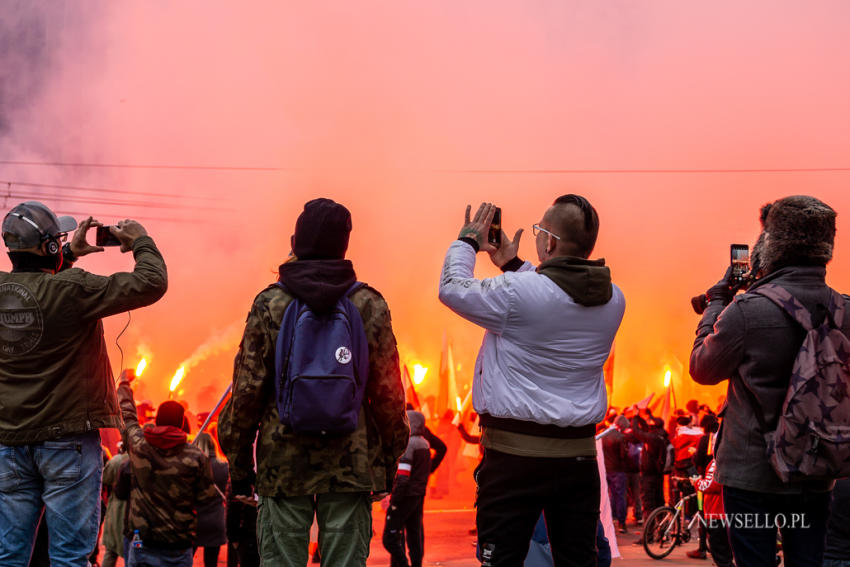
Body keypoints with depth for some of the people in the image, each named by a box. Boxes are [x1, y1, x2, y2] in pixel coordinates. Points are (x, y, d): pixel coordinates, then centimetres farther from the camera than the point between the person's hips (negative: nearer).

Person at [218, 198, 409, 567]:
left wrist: (239, 465, 7)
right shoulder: (370, 306, 1)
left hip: (283, 464, -1)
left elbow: (247, 390, -2)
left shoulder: (270, 305, -3)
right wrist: (387, 464, 12)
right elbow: (388, 393, 2)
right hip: (351, 465, 1)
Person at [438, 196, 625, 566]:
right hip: (579, 455, 5)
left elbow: (452, 288, -1)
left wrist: (468, 241, 16)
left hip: (515, 454, -5)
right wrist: (512, 265, 27)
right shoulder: (613, 300, 3)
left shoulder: (516, 292, -17)